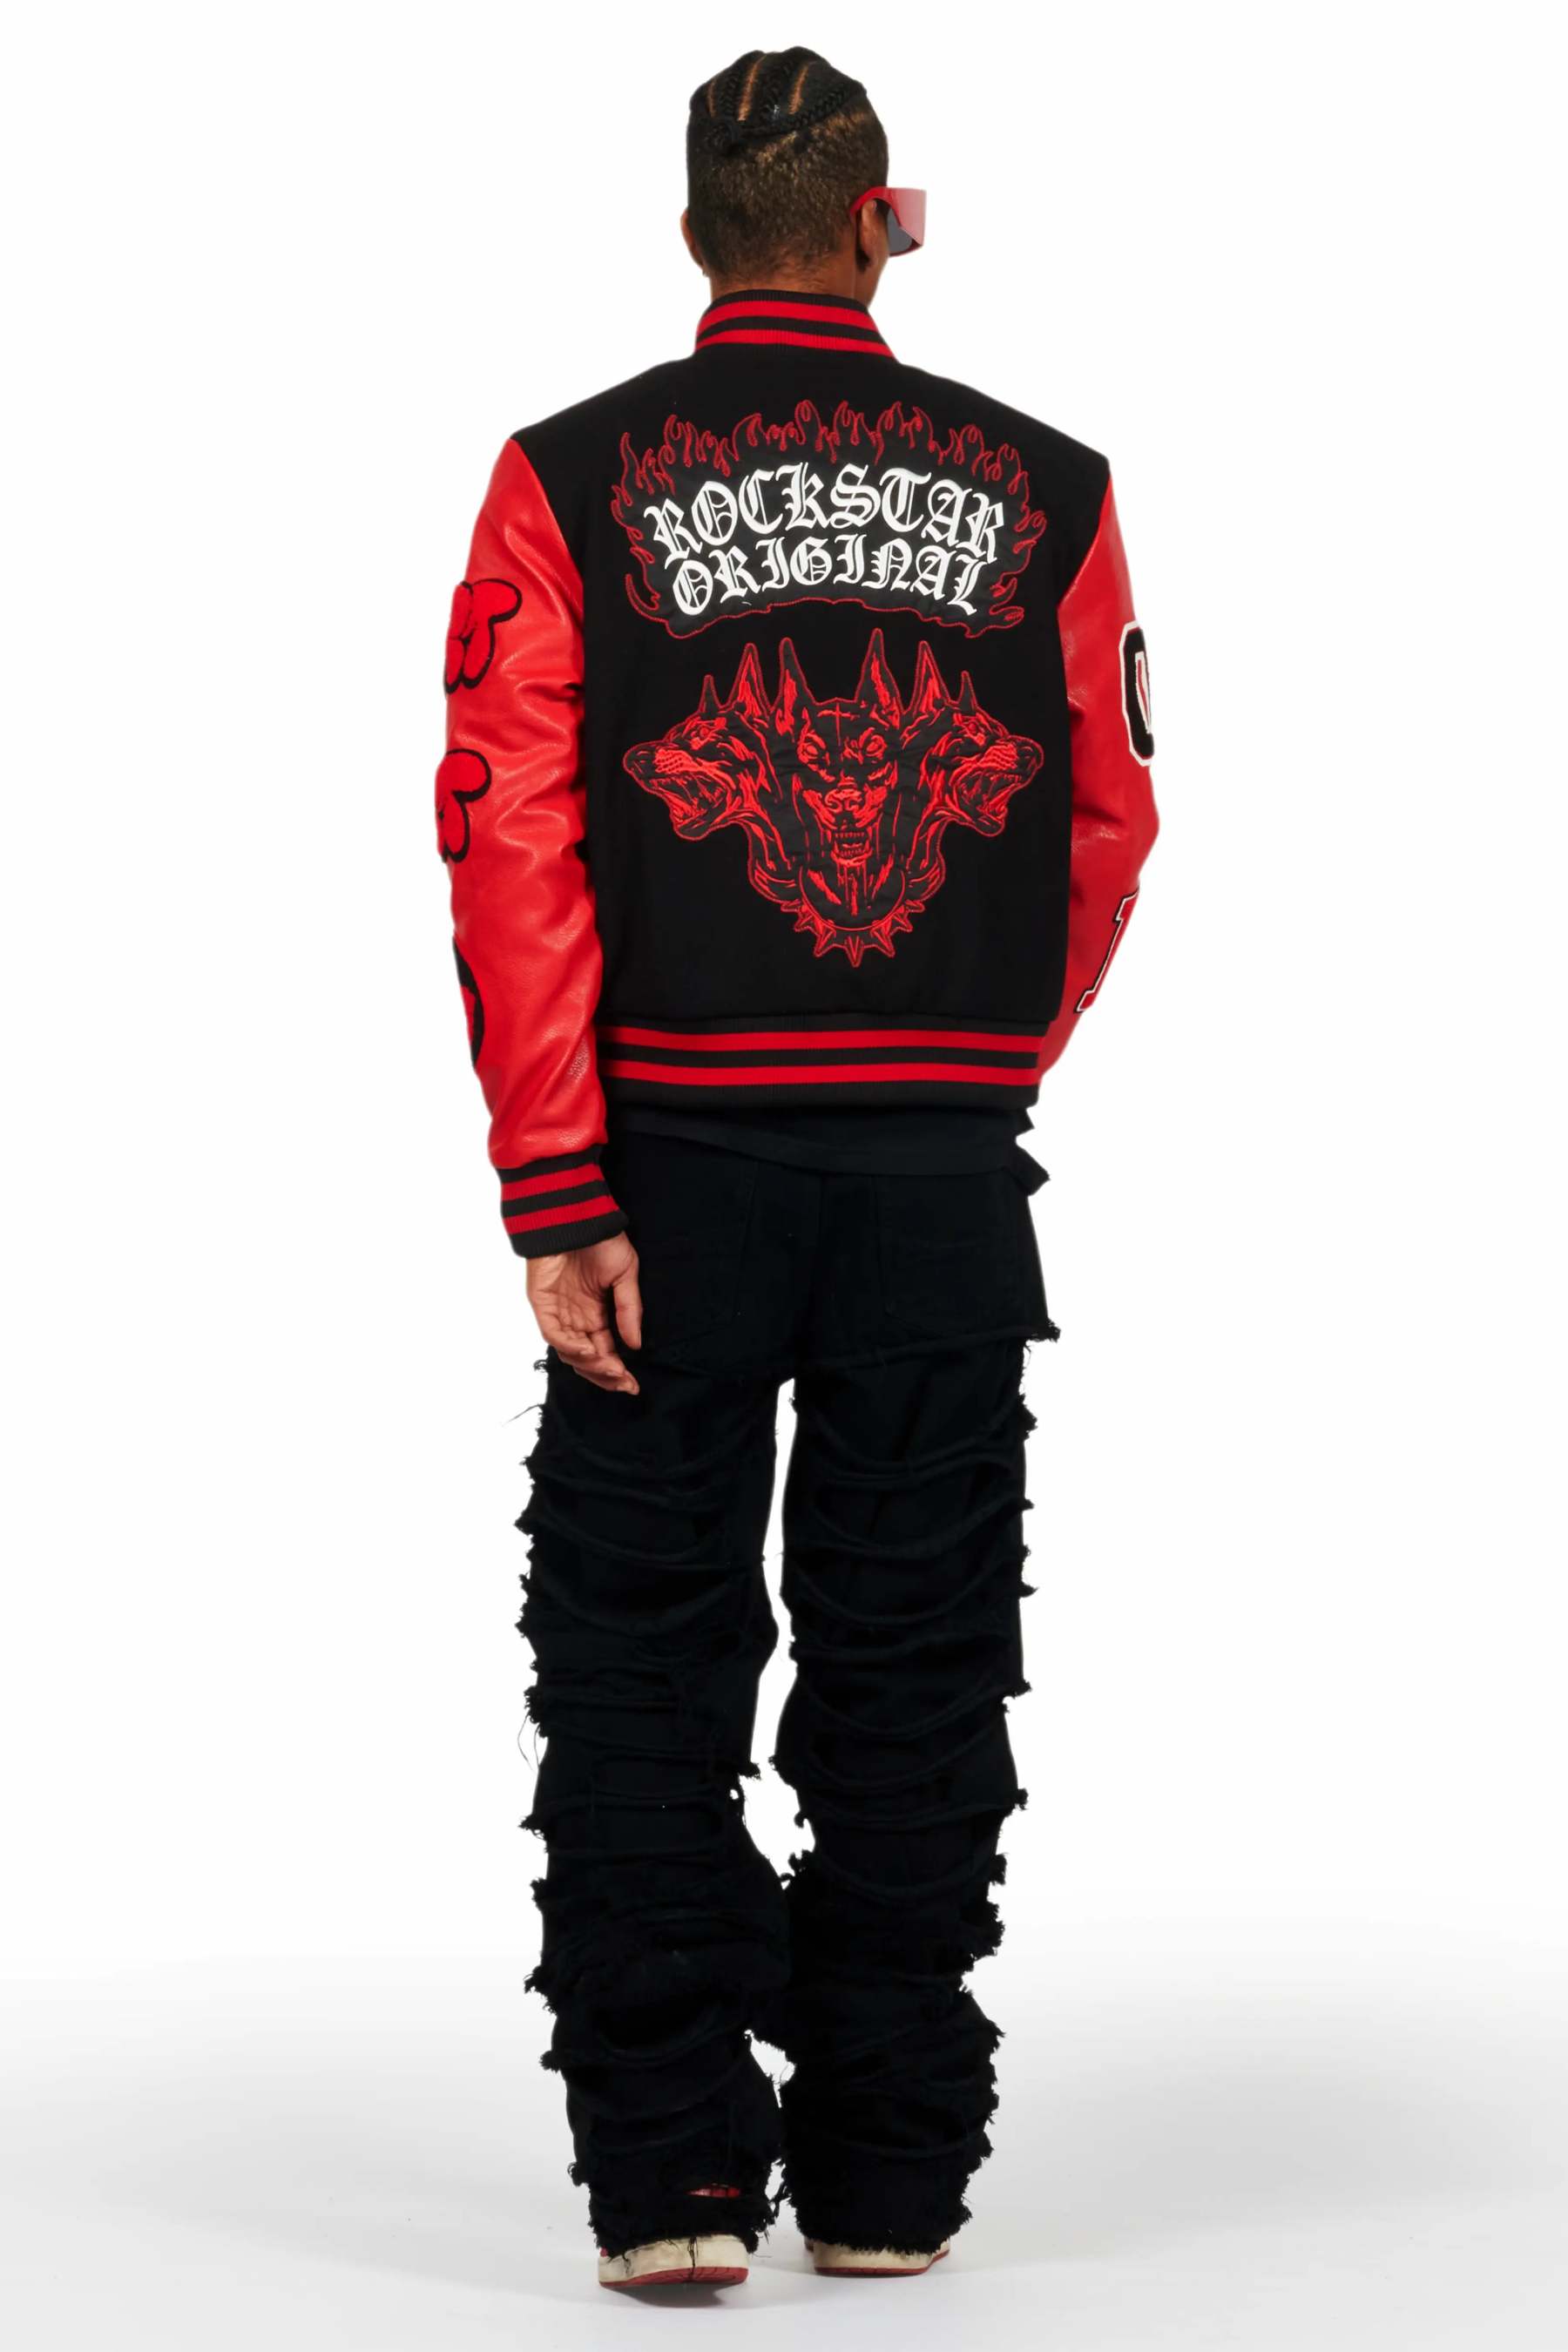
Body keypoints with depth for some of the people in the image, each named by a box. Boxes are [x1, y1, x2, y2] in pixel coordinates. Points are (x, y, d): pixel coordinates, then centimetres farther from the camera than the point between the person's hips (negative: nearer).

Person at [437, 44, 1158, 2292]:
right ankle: (888, 2175, 15)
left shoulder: (572, 483, -1)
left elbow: (513, 834, -8)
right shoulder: (1045, 491, 4)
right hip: (950, 1174, 1)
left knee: (645, 1662, 7)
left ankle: (671, 2171, 4)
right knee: (914, 1670, 10)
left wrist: (556, 1195, -9)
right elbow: (1107, 823, 7)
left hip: (676, 1160, -1)